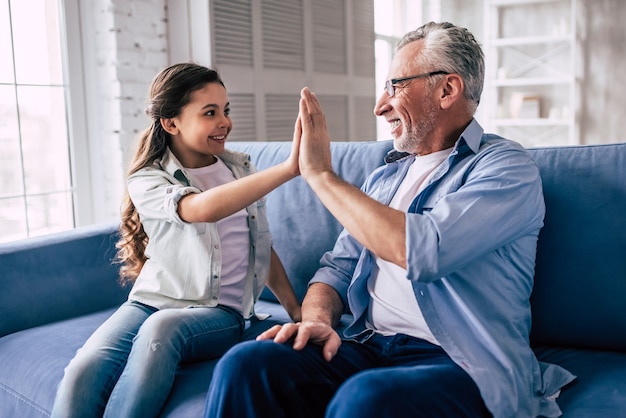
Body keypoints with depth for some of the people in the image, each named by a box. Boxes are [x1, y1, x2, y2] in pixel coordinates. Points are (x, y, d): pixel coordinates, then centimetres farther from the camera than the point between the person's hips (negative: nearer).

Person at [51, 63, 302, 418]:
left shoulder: (242, 169, 10)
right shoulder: (147, 181, -3)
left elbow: (263, 247, 17)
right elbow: (204, 208, -26)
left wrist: (296, 310, 8)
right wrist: (289, 168, -32)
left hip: (222, 311, 1)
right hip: (152, 303, -1)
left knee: (162, 327, -34)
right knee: (84, 370, -30)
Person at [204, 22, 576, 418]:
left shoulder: (505, 166, -4)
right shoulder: (386, 177, 18)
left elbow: (419, 250, -20)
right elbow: (339, 266, 17)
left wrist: (321, 174, -11)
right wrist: (318, 318, -7)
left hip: (463, 363, -5)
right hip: (368, 347, 6)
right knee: (245, 364, -20)